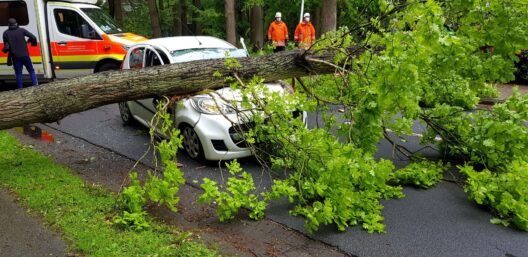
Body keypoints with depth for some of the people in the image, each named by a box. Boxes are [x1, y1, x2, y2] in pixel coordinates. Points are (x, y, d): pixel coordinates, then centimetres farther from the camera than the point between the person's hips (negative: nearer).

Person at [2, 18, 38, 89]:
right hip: (25, 55, 0)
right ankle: (35, 85, 2)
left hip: (15, 57, 0)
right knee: (31, 71, 11)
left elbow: (6, 47, -4)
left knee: (18, 73, 9)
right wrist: (29, 41, 11)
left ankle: (20, 88, 8)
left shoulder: (6, 33, -2)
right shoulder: (21, 30, -3)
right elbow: (33, 37, -10)